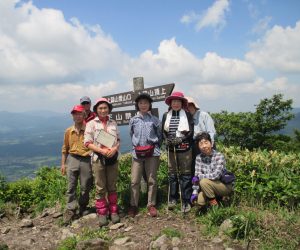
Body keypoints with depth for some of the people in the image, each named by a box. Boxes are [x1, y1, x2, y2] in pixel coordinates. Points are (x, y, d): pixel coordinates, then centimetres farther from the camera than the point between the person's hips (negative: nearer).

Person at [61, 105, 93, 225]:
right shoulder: (68, 131, 7)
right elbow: (65, 148, 13)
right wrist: (63, 163, 9)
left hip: (86, 160, -2)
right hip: (72, 159, 2)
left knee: (85, 187, 7)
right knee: (71, 186, 1)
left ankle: (83, 207, 26)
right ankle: (70, 211, 8)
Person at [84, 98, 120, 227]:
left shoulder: (113, 123, 9)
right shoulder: (91, 123, 0)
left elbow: (118, 139, 11)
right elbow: (88, 143, -5)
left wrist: (115, 149, -11)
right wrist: (102, 150, -17)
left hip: (113, 157, 3)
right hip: (98, 158, -2)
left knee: (112, 186, 10)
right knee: (100, 188, 3)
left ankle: (113, 211, 21)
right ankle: (102, 213, 15)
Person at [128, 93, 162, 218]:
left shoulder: (155, 120, 2)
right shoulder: (133, 120, 6)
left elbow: (159, 135, 10)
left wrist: (154, 147, 7)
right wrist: (136, 145, 12)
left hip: (152, 153, -1)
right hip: (137, 153, 1)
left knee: (152, 180, 5)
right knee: (134, 181, 2)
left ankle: (151, 205, 17)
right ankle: (133, 205, 13)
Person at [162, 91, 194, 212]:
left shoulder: (187, 115, -2)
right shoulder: (166, 115, 5)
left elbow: (191, 132, -5)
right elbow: (163, 131, 8)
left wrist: (180, 139, -18)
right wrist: (167, 140, -10)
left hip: (184, 148, -2)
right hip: (171, 148, 3)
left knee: (185, 174, 2)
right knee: (172, 174, 11)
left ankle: (186, 201, 10)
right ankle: (172, 198, 23)